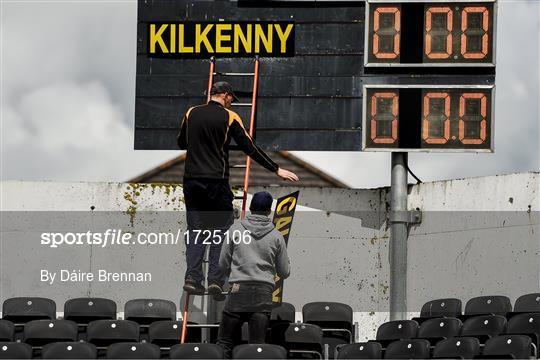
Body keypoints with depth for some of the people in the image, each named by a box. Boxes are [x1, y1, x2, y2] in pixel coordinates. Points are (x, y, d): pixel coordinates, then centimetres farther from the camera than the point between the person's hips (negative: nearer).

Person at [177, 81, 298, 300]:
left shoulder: (191, 114, 8)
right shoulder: (229, 117, -2)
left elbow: (181, 143, 21)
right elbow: (250, 148, -2)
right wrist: (276, 169, 3)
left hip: (191, 180, 3)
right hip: (216, 181, -3)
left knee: (195, 230, 8)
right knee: (221, 231, 4)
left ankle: (192, 277, -3)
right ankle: (215, 280, -5)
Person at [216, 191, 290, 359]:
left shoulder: (235, 230, 3)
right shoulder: (276, 236, 5)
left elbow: (223, 264, 8)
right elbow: (284, 272, 10)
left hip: (238, 290, -1)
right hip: (264, 293, 1)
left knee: (224, 341, 4)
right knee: (257, 344, 1)